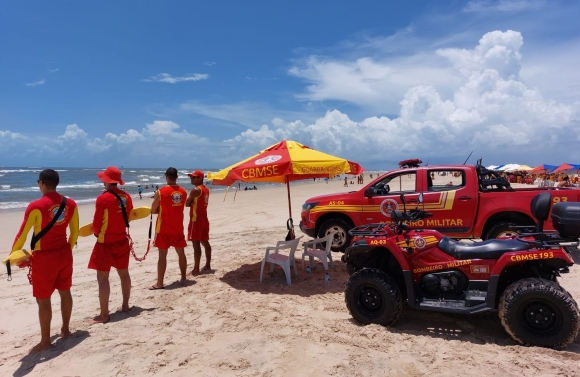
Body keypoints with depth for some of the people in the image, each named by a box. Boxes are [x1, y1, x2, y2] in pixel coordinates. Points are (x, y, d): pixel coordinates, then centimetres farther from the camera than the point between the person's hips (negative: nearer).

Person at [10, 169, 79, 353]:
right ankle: (65, 329, 33)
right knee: (65, 292, 18)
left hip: (44, 257, -6)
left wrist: (13, 254, 6)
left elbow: (22, 235, -11)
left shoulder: (36, 206, -17)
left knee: (43, 300, 6)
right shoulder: (70, 204, -1)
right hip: (64, 254, 6)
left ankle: (45, 341, 16)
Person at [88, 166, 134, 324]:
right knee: (124, 273, 18)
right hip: (122, 240, 6)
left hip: (106, 243, -6)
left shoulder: (102, 198, -17)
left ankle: (104, 314, 6)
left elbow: (97, 223, -11)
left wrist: (97, 233, 10)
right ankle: (125, 305, 30)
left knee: (102, 277, 2)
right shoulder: (126, 197, 0)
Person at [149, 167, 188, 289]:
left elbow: (153, 211, -5)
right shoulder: (183, 192, 0)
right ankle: (183, 277, 25)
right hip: (178, 228, 4)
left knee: (162, 255, 2)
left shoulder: (160, 192, -13)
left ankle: (160, 283, 7)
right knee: (181, 253, 15)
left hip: (164, 229, -4)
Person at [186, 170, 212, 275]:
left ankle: (196, 269, -6)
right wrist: (193, 202, 1)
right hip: (204, 219, 9)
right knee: (205, 242, 15)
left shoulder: (195, 189, -14)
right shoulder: (206, 189, 13)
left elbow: (187, 204, -11)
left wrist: (191, 202, 7)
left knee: (196, 244, -8)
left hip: (196, 219, -9)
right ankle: (208, 265, 23)